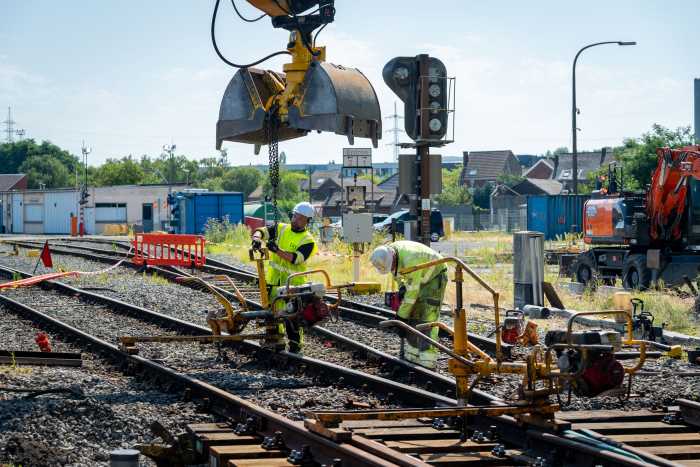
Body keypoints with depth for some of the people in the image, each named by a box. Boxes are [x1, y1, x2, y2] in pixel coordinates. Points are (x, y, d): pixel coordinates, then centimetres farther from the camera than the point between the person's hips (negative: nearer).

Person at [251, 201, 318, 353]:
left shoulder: (308, 241, -5)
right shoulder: (281, 228, 9)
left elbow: (296, 258, -20)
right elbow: (261, 231, 0)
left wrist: (277, 250, -30)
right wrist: (257, 238, -24)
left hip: (293, 282, -4)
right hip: (274, 278, 5)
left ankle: (295, 342, 5)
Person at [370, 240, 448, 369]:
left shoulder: (410, 260, -38)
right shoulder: (386, 254, -13)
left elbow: (413, 291, -31)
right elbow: (396, 272, 11)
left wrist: (402, 315, -23)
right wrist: (401, 286, -5)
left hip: (436, 275, -8)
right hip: (420, 277, 8)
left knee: (428, 317, -17)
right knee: (414, 314, 4)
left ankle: (428, 359, -21)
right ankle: (412, 355, 9)